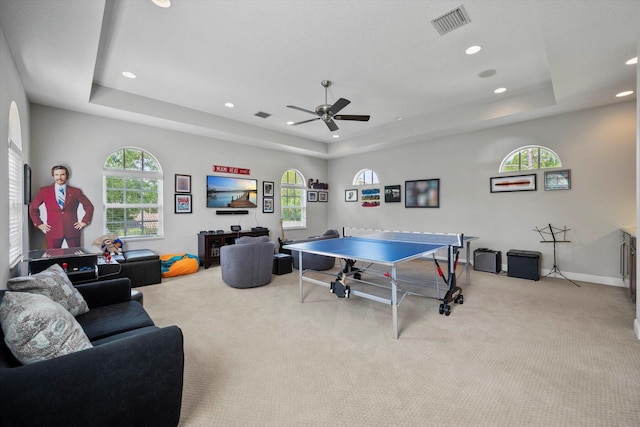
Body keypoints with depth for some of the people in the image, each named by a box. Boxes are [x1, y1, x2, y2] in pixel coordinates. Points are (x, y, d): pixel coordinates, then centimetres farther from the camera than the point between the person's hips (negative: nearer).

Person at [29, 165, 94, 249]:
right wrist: (39, 224, 7)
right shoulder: (44, 191, 7)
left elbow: (89, 207, 10)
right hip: (53, 231, 1)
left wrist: (84, 221, 3)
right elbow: (32, 208, 15)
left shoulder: (76, 191, 5)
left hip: (72, 230, -1)